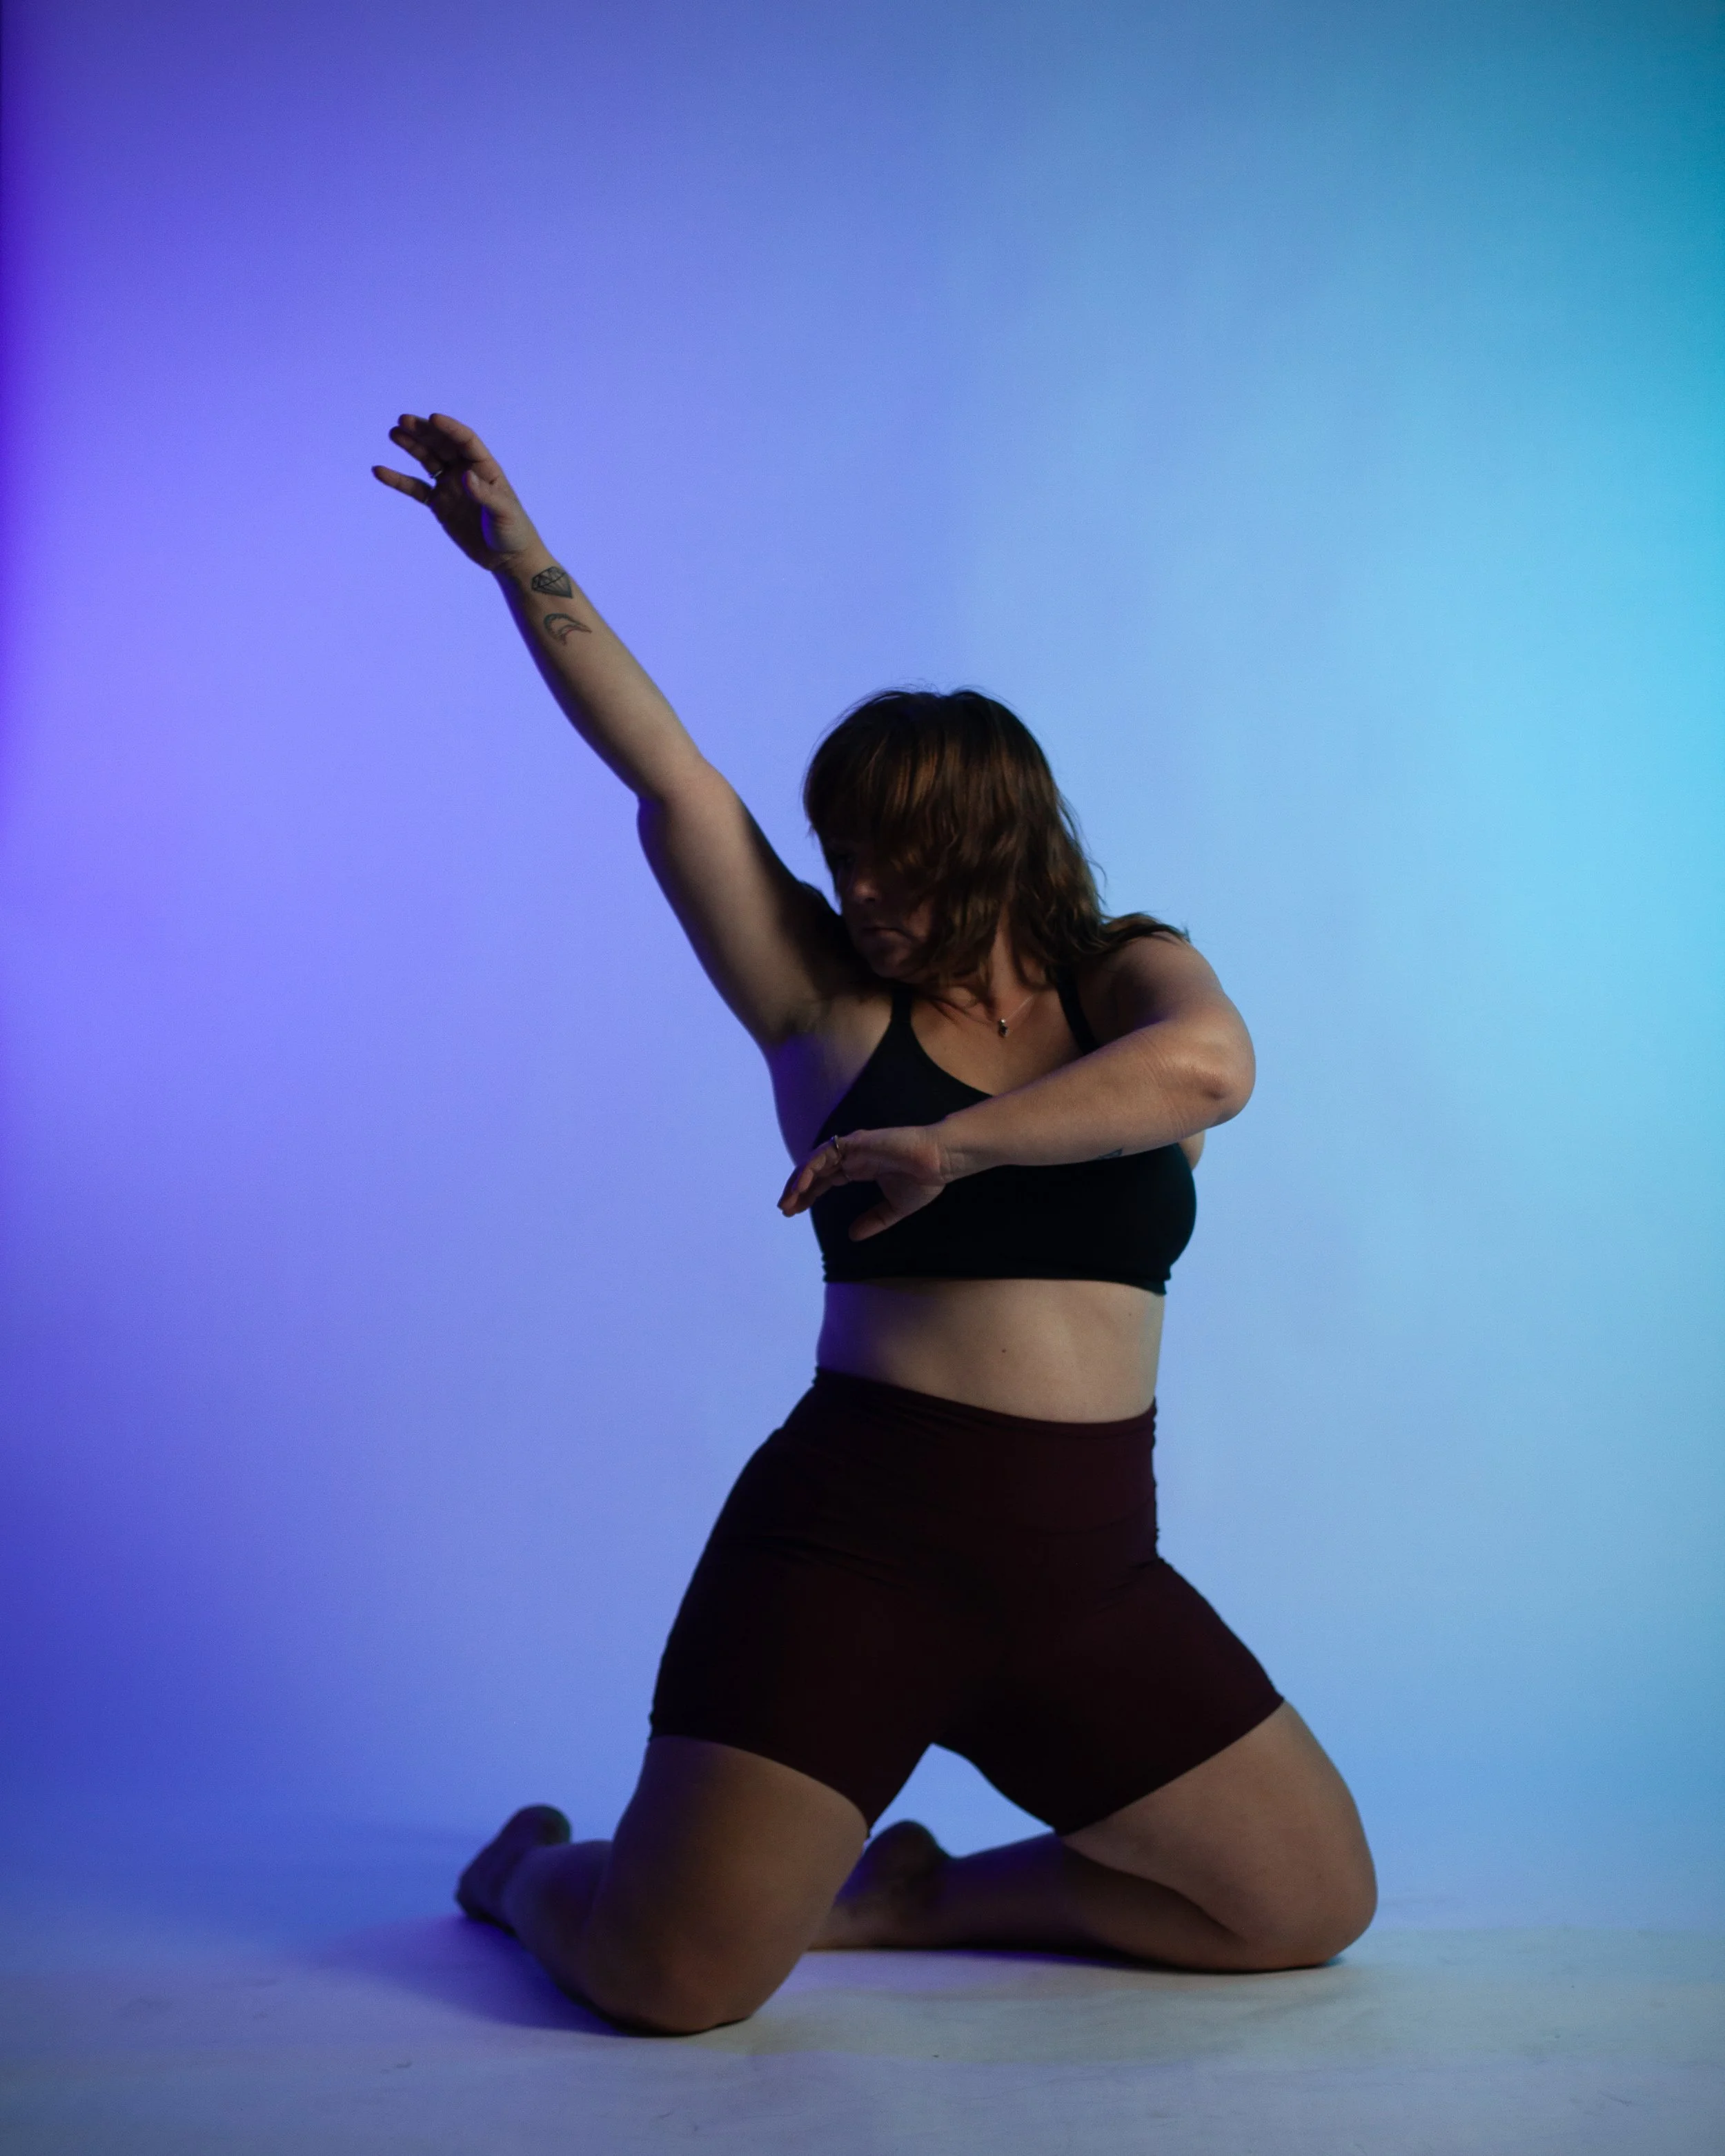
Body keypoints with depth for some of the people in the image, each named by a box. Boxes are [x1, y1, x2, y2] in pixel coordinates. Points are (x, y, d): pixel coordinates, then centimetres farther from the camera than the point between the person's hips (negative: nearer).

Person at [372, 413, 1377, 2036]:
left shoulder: (1127, 977, 7)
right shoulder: (827, 1006, 4)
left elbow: (1207, 1066, -17)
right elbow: (670, 780, -3)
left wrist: (953, 1143, -23)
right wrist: (521, 562, -6)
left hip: (1085, 1575, 3)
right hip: (850, 1546, -3)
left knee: (1312, 1911, 9)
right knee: (668, 1981, -10)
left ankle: (931, 1894, 25)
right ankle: (536, 1865, 26)